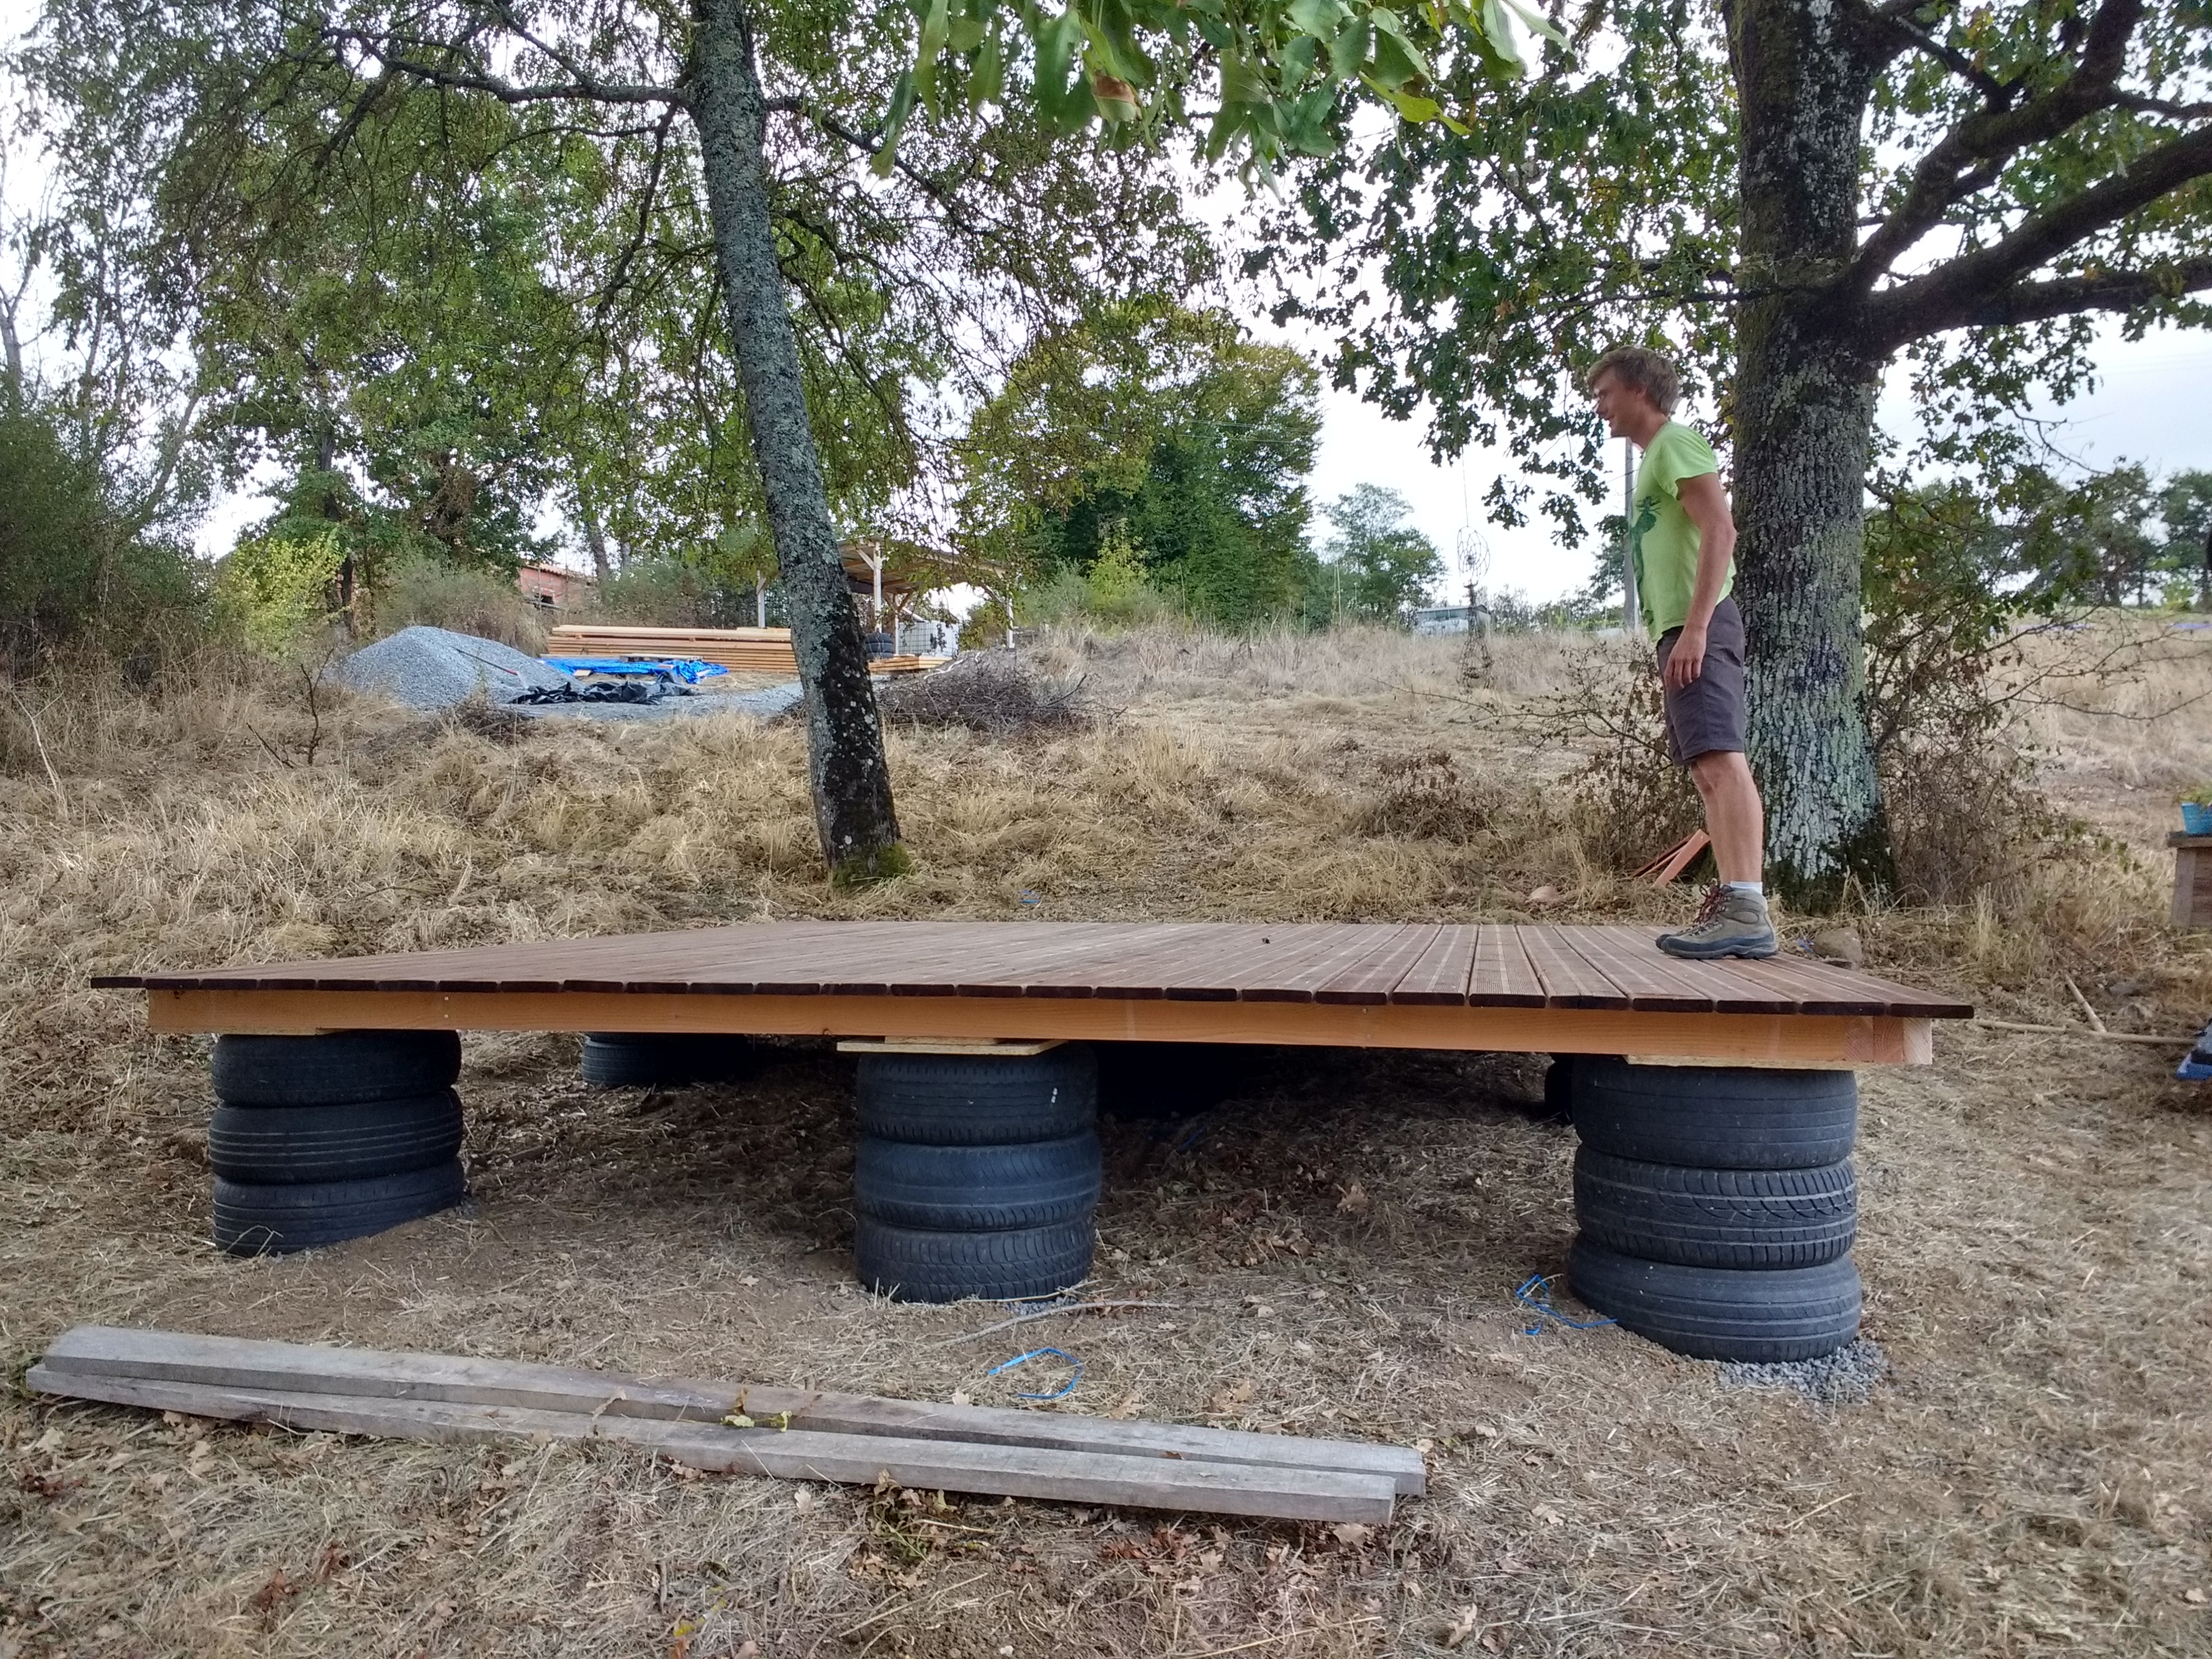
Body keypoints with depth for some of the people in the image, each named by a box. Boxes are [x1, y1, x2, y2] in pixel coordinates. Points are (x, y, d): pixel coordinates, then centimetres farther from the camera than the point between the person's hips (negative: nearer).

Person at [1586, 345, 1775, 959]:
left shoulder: (1676, 441, -2)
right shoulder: (1656, 457, 26)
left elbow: (1720, 530, -15)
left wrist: (1695, 626, -23)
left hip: (1698, 627, -10)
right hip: (1681, 631, 10)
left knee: (1721, 759, -20)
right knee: (1709, 768, 5)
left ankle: (1746, 909, -28)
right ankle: (1733, 907, 5)